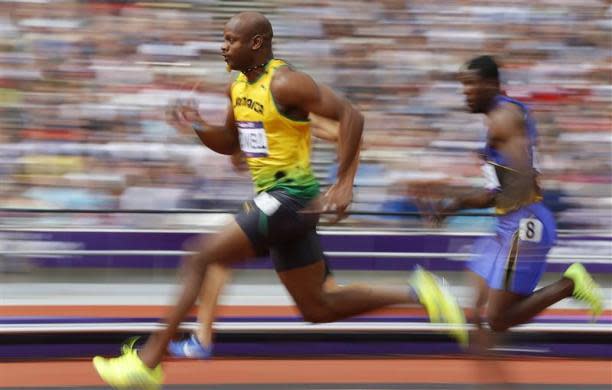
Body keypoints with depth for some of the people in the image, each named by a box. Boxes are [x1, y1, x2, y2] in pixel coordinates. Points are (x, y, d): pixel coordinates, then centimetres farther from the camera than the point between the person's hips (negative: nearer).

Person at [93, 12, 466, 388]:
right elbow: (229, 143, 25)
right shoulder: (239, 86, 12)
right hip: (275, 199, 10)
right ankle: (416, 292, 18)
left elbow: (350, 115, -18)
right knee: (318, 308, 13)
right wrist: (200, 127, 3)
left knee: (199, 259, -15)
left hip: (291, 197, -10)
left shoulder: (285, 83, -15)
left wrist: (344, 184, -20)